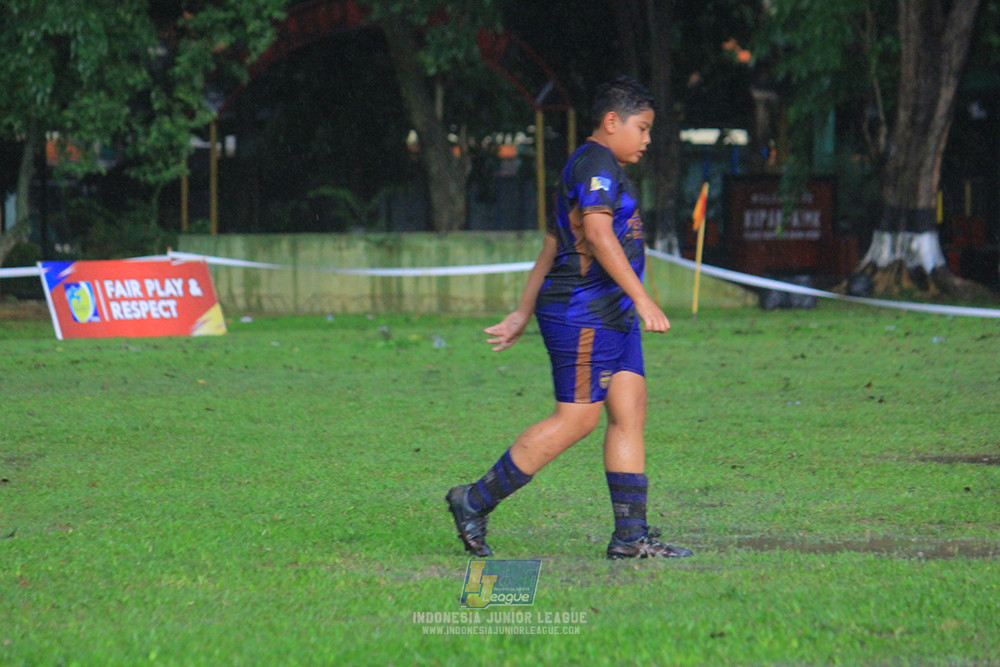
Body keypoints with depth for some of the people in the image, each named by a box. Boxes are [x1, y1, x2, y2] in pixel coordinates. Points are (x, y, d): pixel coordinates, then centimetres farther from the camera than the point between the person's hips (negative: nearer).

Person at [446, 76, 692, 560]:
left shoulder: (602, 169, 22)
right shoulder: (596, 164, -11)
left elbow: (550, 247, 24)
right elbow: (598, 234, -25)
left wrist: (522, 315, 25)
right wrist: (642, 299, -29)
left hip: (612, 316, 10)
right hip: (583, 312, -10)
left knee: (630, 412, 3)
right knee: (576, 419, -8)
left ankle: (631, 535, 0)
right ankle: (475, 502, 0)